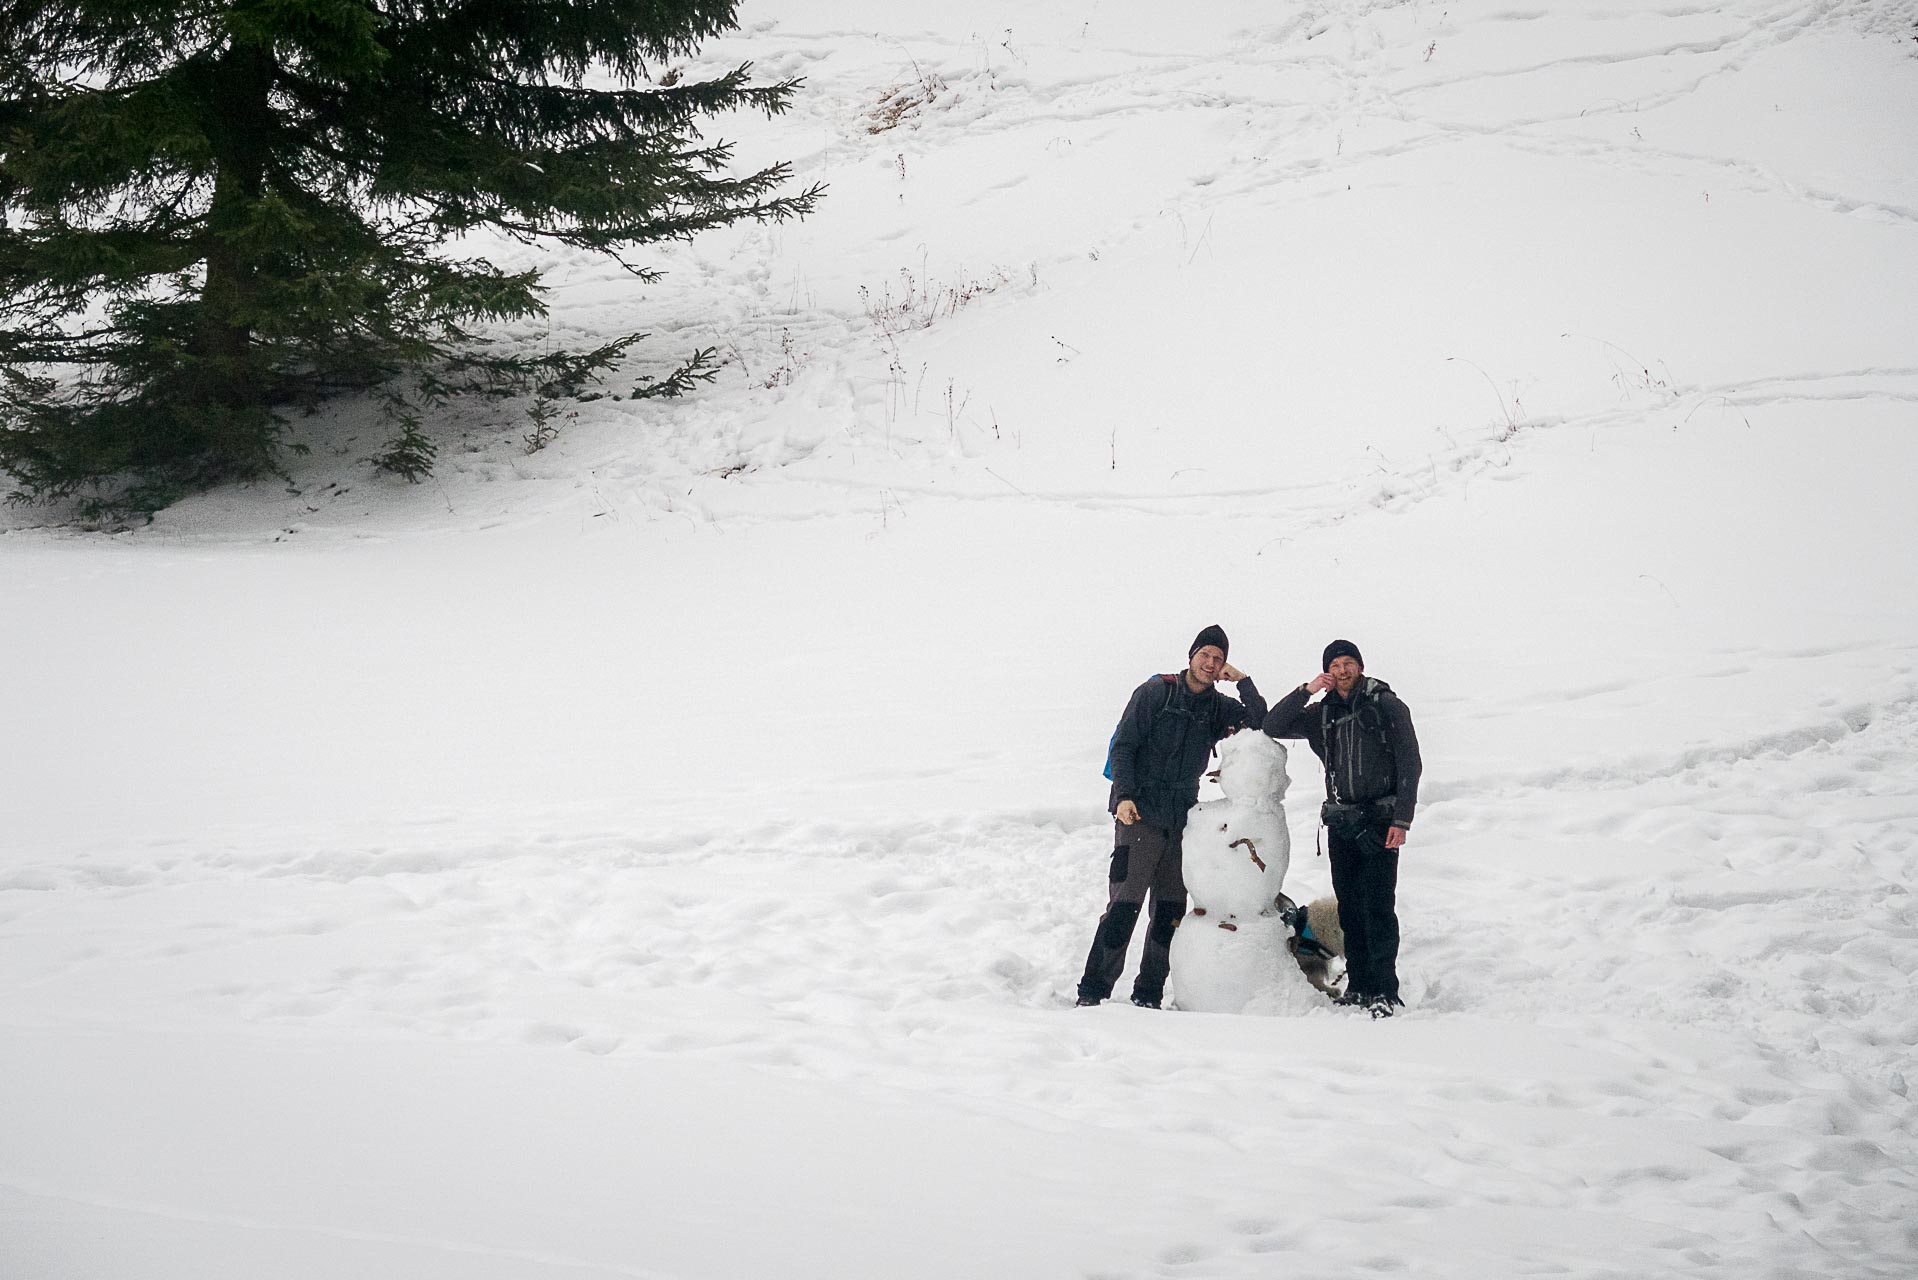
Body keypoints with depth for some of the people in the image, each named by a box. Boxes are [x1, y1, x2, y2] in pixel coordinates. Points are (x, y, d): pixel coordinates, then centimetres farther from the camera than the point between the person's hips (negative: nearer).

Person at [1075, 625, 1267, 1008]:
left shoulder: (1218, 707, 10)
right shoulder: (1155, 693, -2)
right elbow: (1123, 746, -4)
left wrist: (1243, 682, -8)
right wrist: (1124, 796, -15)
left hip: (1181, 820, 5)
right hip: (1140, 816, -5)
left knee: (1171, 911, 4)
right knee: (1124, 905, -11)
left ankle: (1148, 995, 11)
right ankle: (1093, 991, -8)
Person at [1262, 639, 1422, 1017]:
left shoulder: (1387, 707, -2)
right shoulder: (1322, 715, 13)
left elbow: (1410, 764, -5)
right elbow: (1273, 727, 8)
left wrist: (1402, 820, -12)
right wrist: (1305, 691, -4)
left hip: (1380, 820, -5)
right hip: (1340, 824, 5)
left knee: (1377, 907, -12)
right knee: (1349, 908, 6)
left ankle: (1385, 992, -12)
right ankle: (1358, 987, 13)